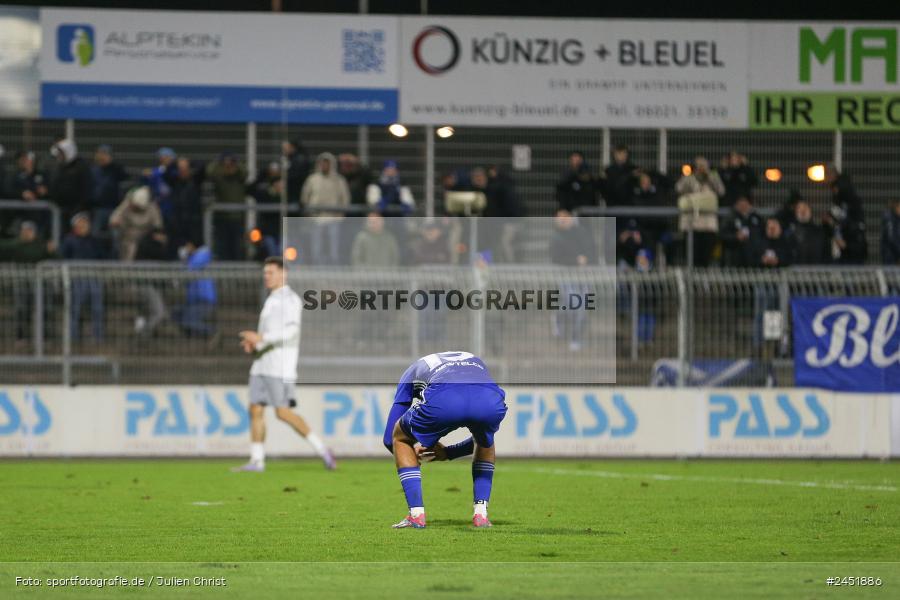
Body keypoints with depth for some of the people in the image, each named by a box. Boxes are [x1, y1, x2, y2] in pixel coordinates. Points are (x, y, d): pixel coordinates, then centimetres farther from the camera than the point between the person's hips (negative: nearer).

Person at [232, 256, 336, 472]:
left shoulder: (290, 299, -7)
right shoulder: (271, 301, 21)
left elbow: (291, 331, -21)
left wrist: (261, 338, -23)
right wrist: (253, 343, 9)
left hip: (281, 367, -9)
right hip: (261, 365, 9)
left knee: (283, 413, -12)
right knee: (255, 410, 1)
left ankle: (322, 449, -5)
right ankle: (257, 461, 1)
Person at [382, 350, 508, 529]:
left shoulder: (412, 372, 39)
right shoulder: (476, 361, 45)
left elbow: (389, 439, 36)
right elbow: (483, 440, 46)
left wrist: (414, 455, 55)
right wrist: (447, 453, 52)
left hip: (442, 401, -3)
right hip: (490, 400, 3)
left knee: (401, 438, 29)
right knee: (485, 442, 39)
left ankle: (417, 515, 16)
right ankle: (481, 514, 26)